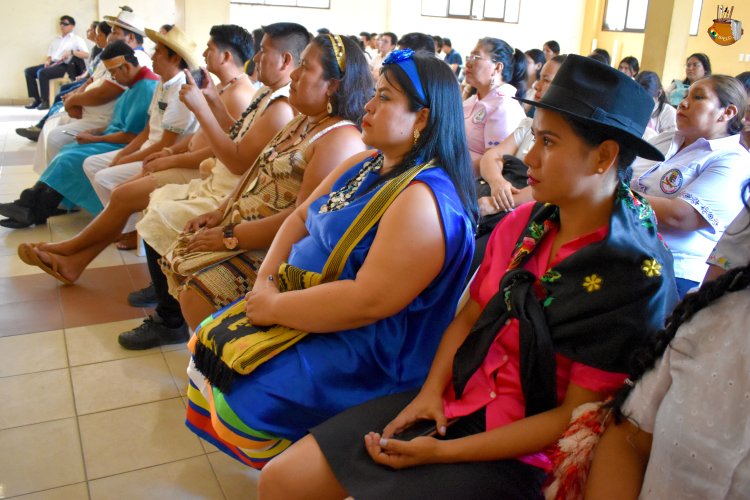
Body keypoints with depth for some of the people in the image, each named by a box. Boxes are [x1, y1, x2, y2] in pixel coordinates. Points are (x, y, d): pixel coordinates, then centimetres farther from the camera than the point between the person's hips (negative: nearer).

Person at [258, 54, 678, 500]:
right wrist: (431, 391, -6)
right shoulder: (521, 225, -1)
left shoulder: (637, 276, -16)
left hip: (521, 454, -5)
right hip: (453, 403, 6)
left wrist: (442, 452, -17)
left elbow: (575, 416, -15)